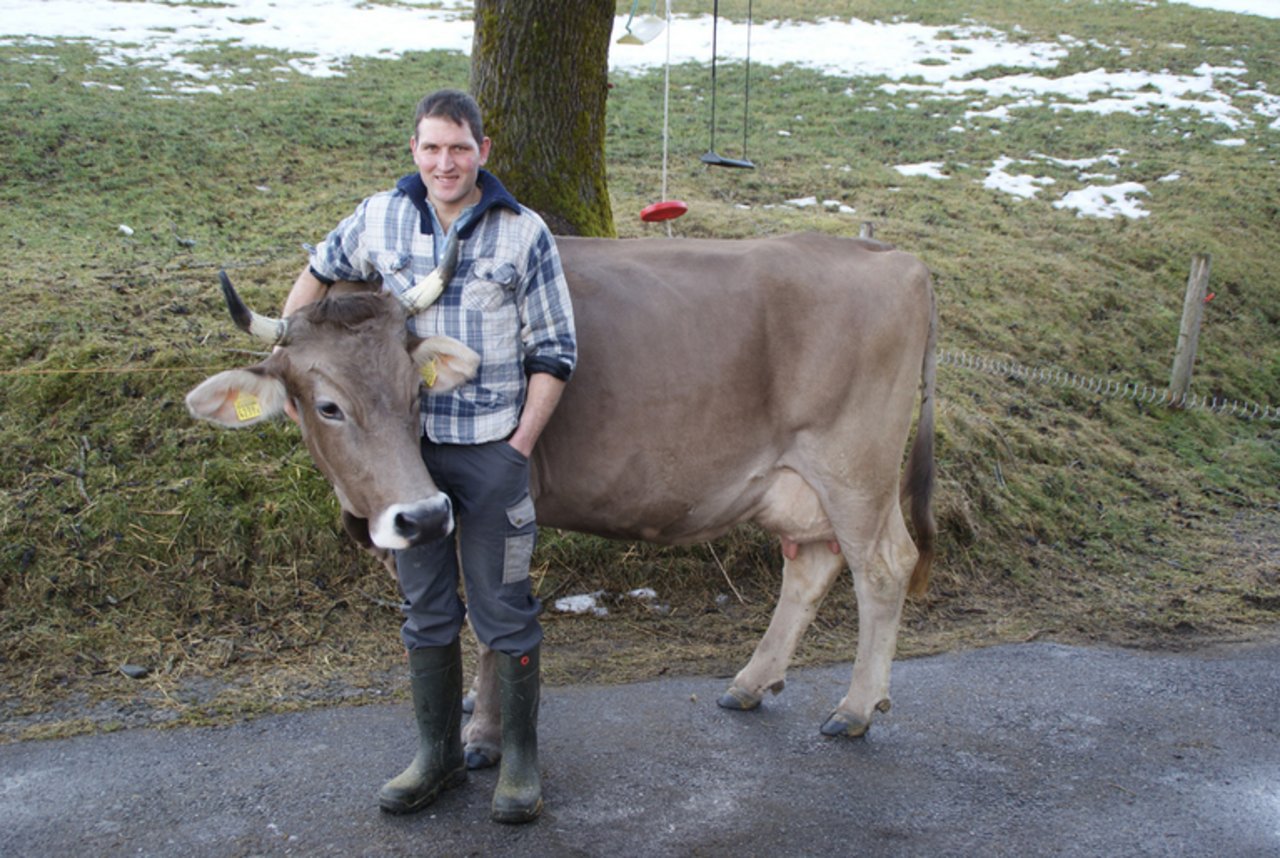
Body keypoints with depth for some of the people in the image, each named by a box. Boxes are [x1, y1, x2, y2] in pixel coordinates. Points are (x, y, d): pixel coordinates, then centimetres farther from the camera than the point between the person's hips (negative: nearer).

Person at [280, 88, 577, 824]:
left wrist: (519, 446, -9)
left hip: (492, 451, -3)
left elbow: (555, 354, -4)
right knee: (426, 611, 14)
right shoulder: (382, 219, 1)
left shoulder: (524, 233, -7)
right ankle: (439, 755, 30)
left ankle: (521, 758, 24)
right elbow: (320, 274, 20)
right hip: (407, 445, 3)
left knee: (504, 611, 6)